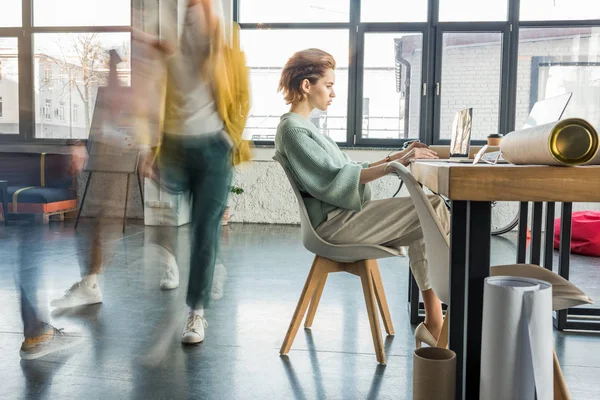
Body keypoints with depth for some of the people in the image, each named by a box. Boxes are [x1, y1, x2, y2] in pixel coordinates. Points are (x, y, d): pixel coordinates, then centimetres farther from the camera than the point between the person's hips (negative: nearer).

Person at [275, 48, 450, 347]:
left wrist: (395, 157, 11)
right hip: (333, 222, -10)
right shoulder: (292, 129, -8)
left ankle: (434, 320, -6)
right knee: (434, 209, -14)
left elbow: (349, 170, 20)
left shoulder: (302, 126, 23)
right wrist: (393, 166, -25)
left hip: (342, 215, 10)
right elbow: (335, 178, -19)